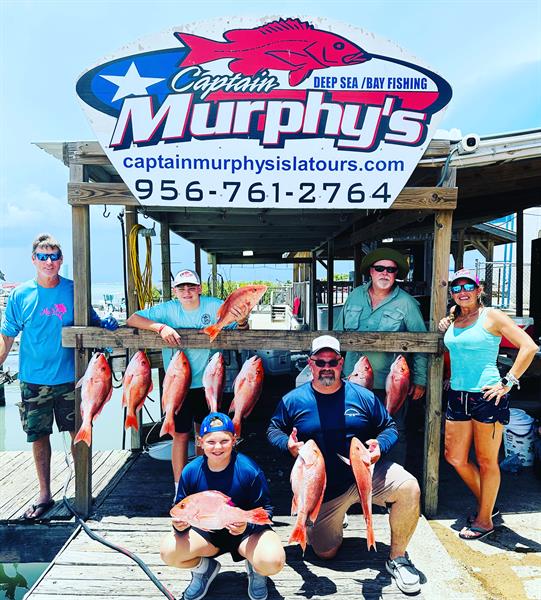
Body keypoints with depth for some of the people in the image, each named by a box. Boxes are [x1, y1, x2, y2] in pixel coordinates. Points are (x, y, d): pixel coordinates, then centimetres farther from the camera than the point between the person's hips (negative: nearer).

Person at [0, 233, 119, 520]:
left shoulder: (74, 290, -2)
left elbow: (90, 320, 7)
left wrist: (104, 322, -14)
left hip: (69, 378, 0)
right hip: (33, 380, 1)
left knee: (78, 434, 8)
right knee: (38, 436, 11)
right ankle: (44, 495, 28)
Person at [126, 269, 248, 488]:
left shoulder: (214, 306, -8)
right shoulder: (168, 309, -10)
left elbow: (241, 330, -6)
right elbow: (132, 319, -13)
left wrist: (241, 320, -31)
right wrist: (160, 327, -29)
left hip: (207, 382, 2)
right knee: (181, 434, 3)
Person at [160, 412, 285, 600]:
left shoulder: (249, 470, -23)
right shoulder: (190, 471, -14)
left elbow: (265, 509, -15)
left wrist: (247, 524, -34)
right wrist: (179, 524, -25)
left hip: (246, 532, -3)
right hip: (206, 532, 3)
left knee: (273, 562, -31)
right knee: (168, 552, -21)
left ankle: (256, 570, 10)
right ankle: (204, 568, 14)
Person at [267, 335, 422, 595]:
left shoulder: (363, 396, -6)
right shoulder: (293, 400, -6)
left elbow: (390, 427, 4)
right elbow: (273, 430, 5)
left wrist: (380, 445, -19)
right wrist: (288, 444, -17)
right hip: (324, 487, 1)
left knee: (409, 488, -27)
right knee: (325, 552, 7)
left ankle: (397, 557, -4)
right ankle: (333, 522, 43)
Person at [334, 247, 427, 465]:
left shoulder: (406, 303, -6)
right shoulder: (355, 296, 5)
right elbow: (338, 333, 12)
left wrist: (420, 380, -3)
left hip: (390, 382, -4)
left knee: (395, 435, 9)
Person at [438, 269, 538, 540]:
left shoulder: (492, 316, -7)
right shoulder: (453, 317, 11)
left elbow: (529, 347, -12)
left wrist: (507, 382, -14)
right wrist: (444, 327, 10)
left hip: (486, 396, -6)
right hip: (457, 395, 7)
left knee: (486, 461, 7)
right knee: (455, 458, 12)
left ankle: (484, 521, 25)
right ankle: (485, 504, 36)